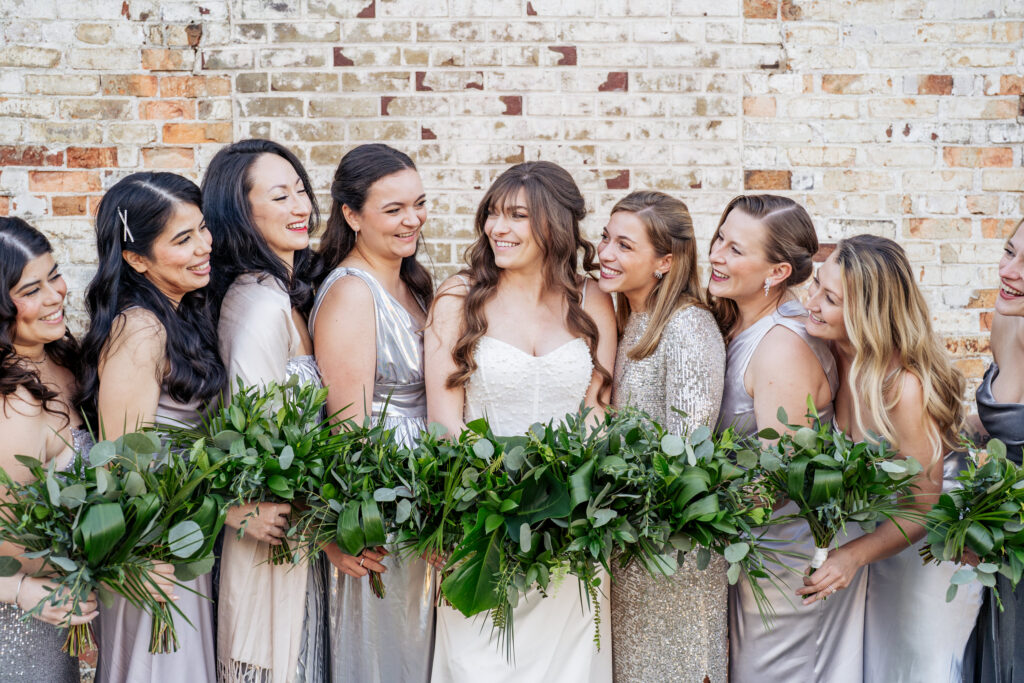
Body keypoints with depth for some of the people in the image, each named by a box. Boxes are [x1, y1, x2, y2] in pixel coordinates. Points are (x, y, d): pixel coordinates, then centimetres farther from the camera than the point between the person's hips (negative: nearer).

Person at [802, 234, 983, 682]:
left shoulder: (904, 387, -34)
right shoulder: (832, 357, -15)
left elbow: (925, 507, -25)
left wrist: (854, 556, -34)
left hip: (934, 540, -6)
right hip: (877, 524, 6)